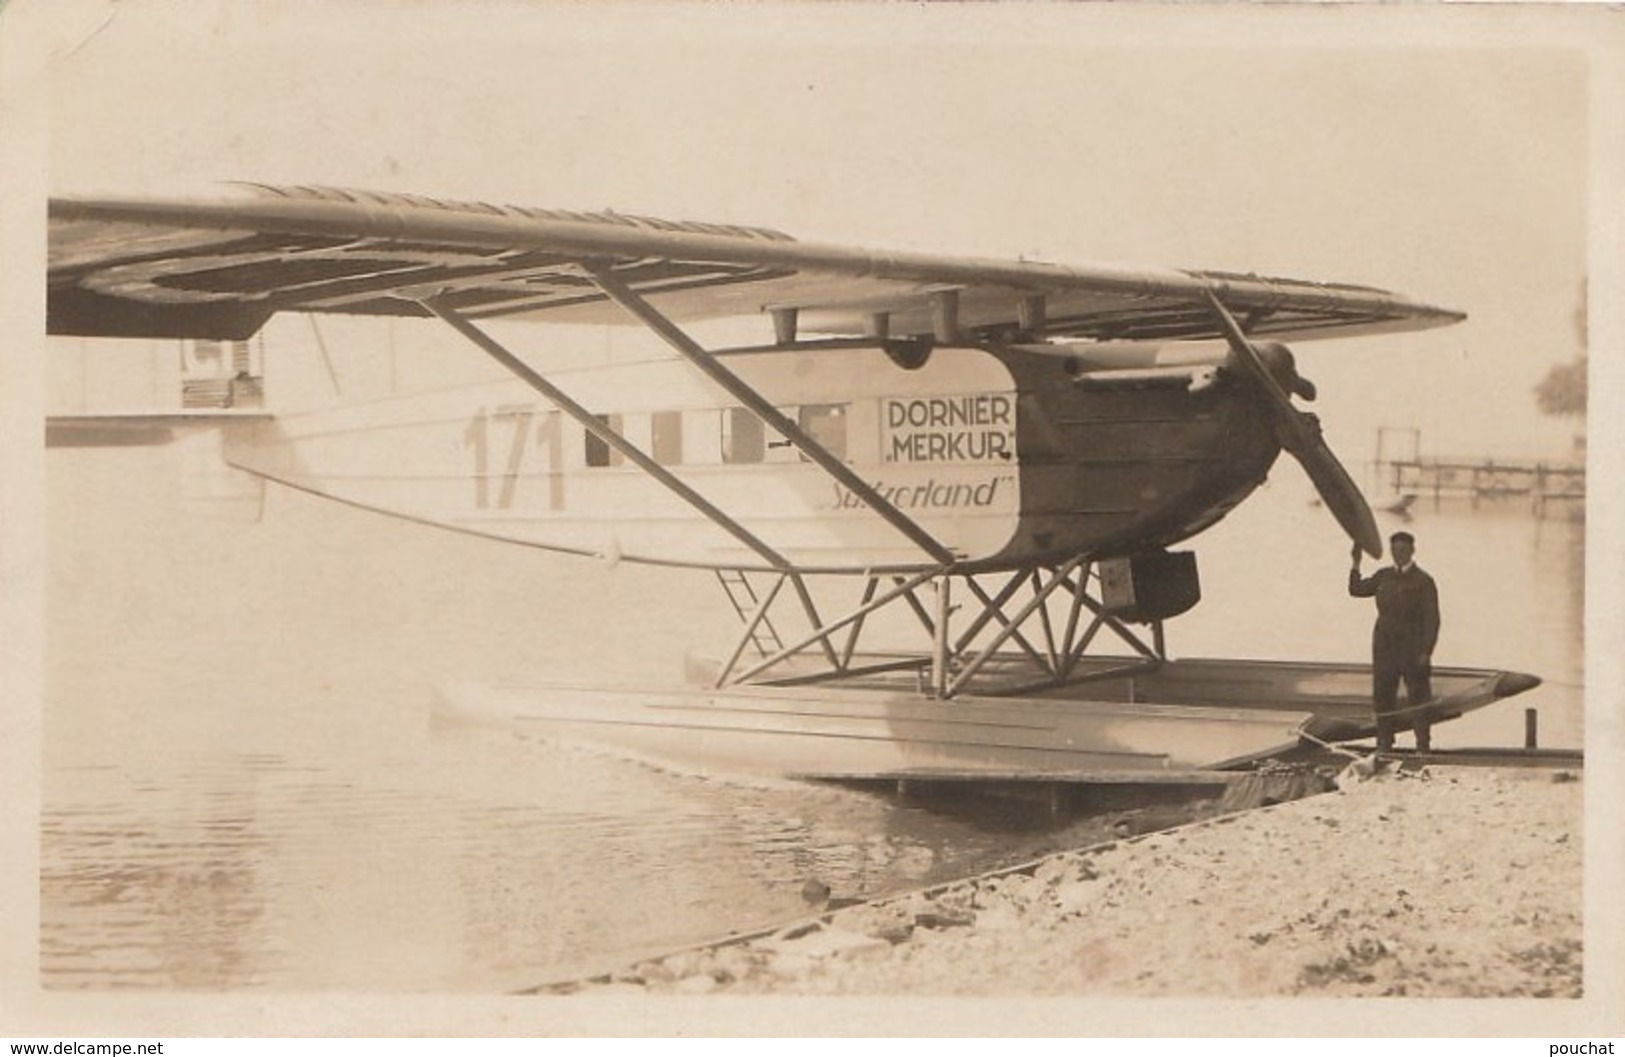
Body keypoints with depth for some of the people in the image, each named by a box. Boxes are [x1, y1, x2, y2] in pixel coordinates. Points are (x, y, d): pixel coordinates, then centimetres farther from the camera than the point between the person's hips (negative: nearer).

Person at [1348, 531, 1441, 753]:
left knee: (1418, 698, -1)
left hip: (1412, 650, -5)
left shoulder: (1423, 581, -4)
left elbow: (1431, 619, -7)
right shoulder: (1383, 576, 11)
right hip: (1384, 647, 5)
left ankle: (1423, 746, 4)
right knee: (1382, 697, 6)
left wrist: (1426, 652, -14)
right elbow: (1356, 589, 14)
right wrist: (1356, 564, 2)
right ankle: (1383, 744, 14)